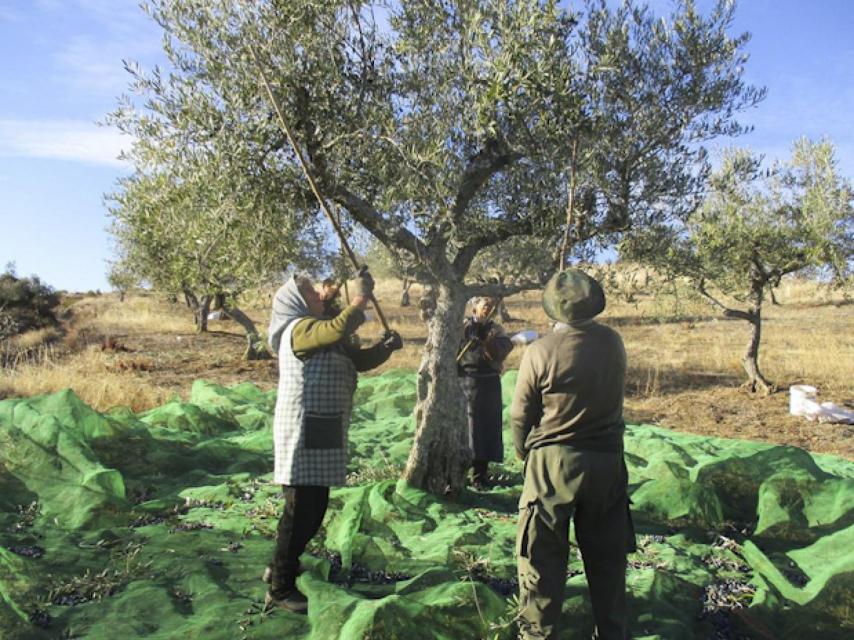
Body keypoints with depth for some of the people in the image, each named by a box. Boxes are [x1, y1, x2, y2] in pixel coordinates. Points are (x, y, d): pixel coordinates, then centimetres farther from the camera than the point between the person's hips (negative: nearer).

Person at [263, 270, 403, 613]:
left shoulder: (322, 331, 18)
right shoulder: (300, 329, -12)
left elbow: (359, 360, 17)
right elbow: (339, 329, -33)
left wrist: (385, 346, 0)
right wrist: (360, 300, -22)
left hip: (320, 431, 10)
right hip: (303, 431, -10)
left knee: (313, 507, 17)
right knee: (302, 509, -4)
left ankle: (281, 566, 32)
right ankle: (281, 587, 8)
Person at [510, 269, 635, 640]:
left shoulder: (541, 351, -16)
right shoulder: (613, 343, -4)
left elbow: (521, 416, -8)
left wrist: (524, 454, 9)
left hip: (553, 463, -4)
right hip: (607, 460, 4)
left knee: (542, 557, 9)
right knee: (607, 557, 17)